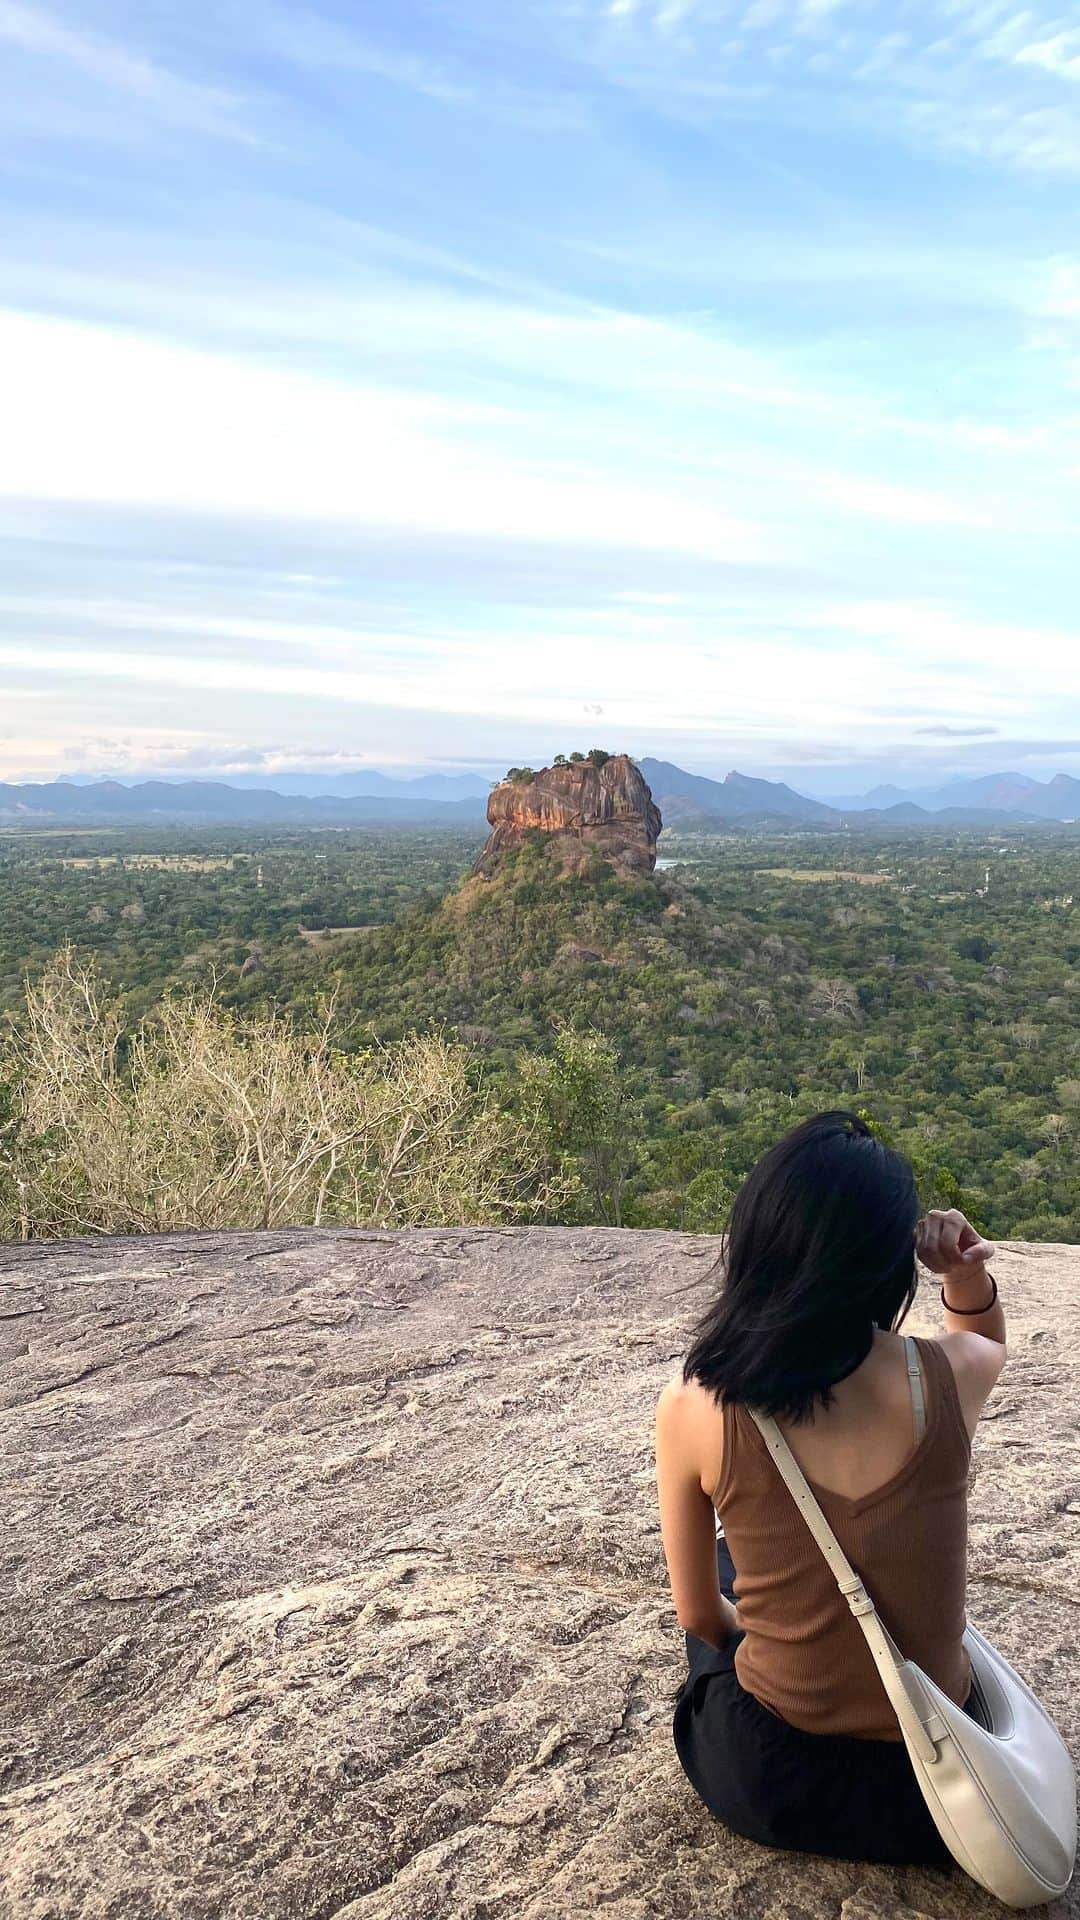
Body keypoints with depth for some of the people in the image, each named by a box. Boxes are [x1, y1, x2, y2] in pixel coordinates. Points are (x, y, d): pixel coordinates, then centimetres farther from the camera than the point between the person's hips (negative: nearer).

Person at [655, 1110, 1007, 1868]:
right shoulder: (949, 1378, -17)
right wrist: (966, 1273, -8)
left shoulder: (692, 1410, -19)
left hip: (766, 1783, -1)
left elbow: (700, 1616, -2)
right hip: (936, 1778, 1)